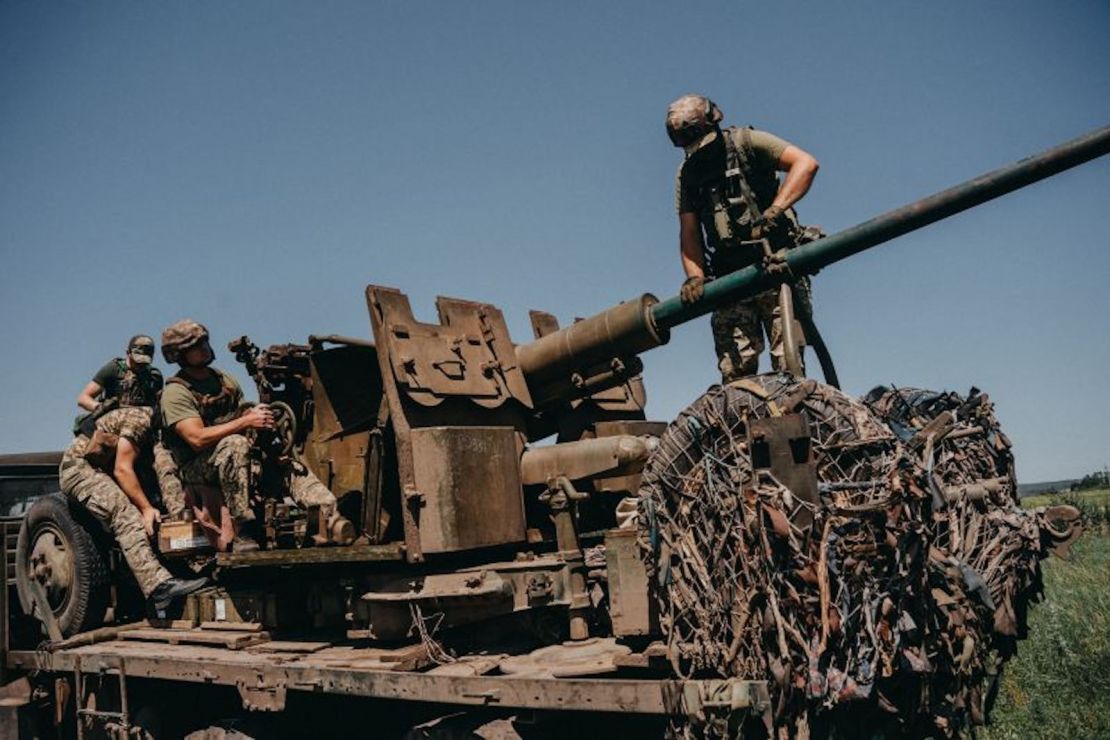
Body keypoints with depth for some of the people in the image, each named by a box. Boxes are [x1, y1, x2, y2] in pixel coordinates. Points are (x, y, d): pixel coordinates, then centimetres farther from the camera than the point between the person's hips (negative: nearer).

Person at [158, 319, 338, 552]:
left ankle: (331, 514, -33)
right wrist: (245, 421, -25)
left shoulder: (226, 380, 16)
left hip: (238, 460, 6)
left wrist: (259, 415, -10)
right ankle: (243, 533, -38)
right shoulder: (175, 393, -7)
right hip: (196, 467, -6)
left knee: (292, 467, -17)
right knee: (236, 444, -37)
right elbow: (197, 439, -20)